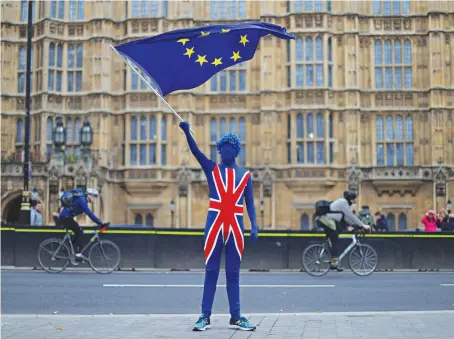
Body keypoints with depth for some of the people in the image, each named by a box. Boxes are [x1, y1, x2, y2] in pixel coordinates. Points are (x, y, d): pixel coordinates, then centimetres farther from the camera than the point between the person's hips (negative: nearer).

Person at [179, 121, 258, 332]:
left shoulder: (245, 175, 10)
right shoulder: (212, 169, 7)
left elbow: (250, 203, 9)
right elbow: (195, 151, -7)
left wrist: (254, 226, -4)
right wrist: (186, 131, -24)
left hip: (235, 226, 1)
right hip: (215, 224, -1)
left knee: (233, 273, 7)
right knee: (211, 271, 2)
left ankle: (235, 317, 12)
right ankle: (205, 316, 6)